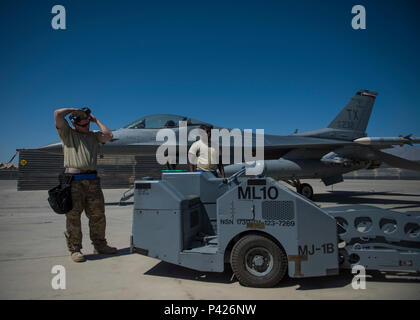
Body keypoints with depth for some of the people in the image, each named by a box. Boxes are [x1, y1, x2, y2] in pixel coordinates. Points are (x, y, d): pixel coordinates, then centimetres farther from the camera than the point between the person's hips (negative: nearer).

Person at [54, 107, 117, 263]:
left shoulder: (93, 136, 22)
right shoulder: (67, 133, 10)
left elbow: (108, 135, 7)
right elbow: (57, 114, -3)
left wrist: (96, 120, 16)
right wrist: (74, 110, 10)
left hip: (92, 180, 4)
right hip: (73, 180, -4)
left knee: (98, 214, 7)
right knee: (73, 216, -2)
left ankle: (99, 245, 19)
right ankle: (75, 249, 8)